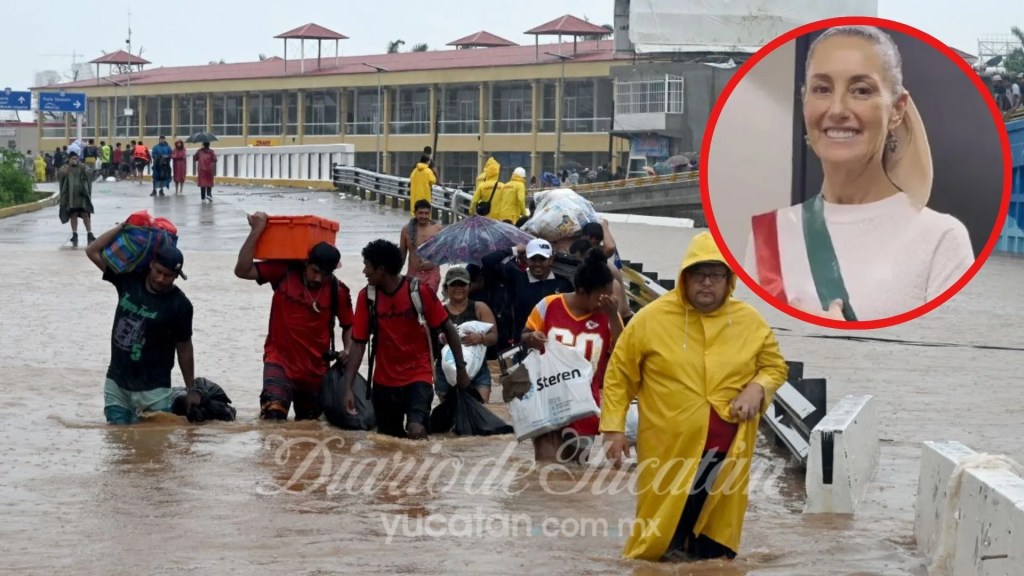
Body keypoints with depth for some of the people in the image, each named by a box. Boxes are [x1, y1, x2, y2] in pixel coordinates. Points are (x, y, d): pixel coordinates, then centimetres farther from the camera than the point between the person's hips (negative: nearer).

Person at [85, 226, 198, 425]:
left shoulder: (179, 304, -12)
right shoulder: (129, 279, -2)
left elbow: (184, 347, -2)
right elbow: (93, 251, 3)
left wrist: (191, 389, 2)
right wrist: (123, 227, -6)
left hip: (153, 389, -4)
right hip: (116, 384, 4)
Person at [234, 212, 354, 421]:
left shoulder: (338, 291, -6)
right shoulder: (284, 271, -9)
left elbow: (348, 325, 9)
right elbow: (242, 270, -16)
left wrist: (348, 349, -11)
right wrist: (256, 231, -21)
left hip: (316, 369, 3)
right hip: (280, 360, -3)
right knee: (273, 416, -29)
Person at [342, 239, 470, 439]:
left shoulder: (420, 292, -13)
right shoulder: (366, 296, -6)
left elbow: (448, 329, -3)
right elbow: (358, 343, -5)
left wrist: (461, 369, -2)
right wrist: (348, 387, -11)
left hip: (418, 376, -3)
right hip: (384, 381, 3)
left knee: (416, 432, -25)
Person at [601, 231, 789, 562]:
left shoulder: (750, 321, 2)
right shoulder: (652, 318, -5)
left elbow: (775, 365, 15)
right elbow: (619, 373, 2)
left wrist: (757, 388, -7)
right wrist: (613, 427, -3)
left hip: (727, 450, 2)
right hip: (668, 450, -2)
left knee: (714, 557, 9)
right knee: (660, 532, 4)